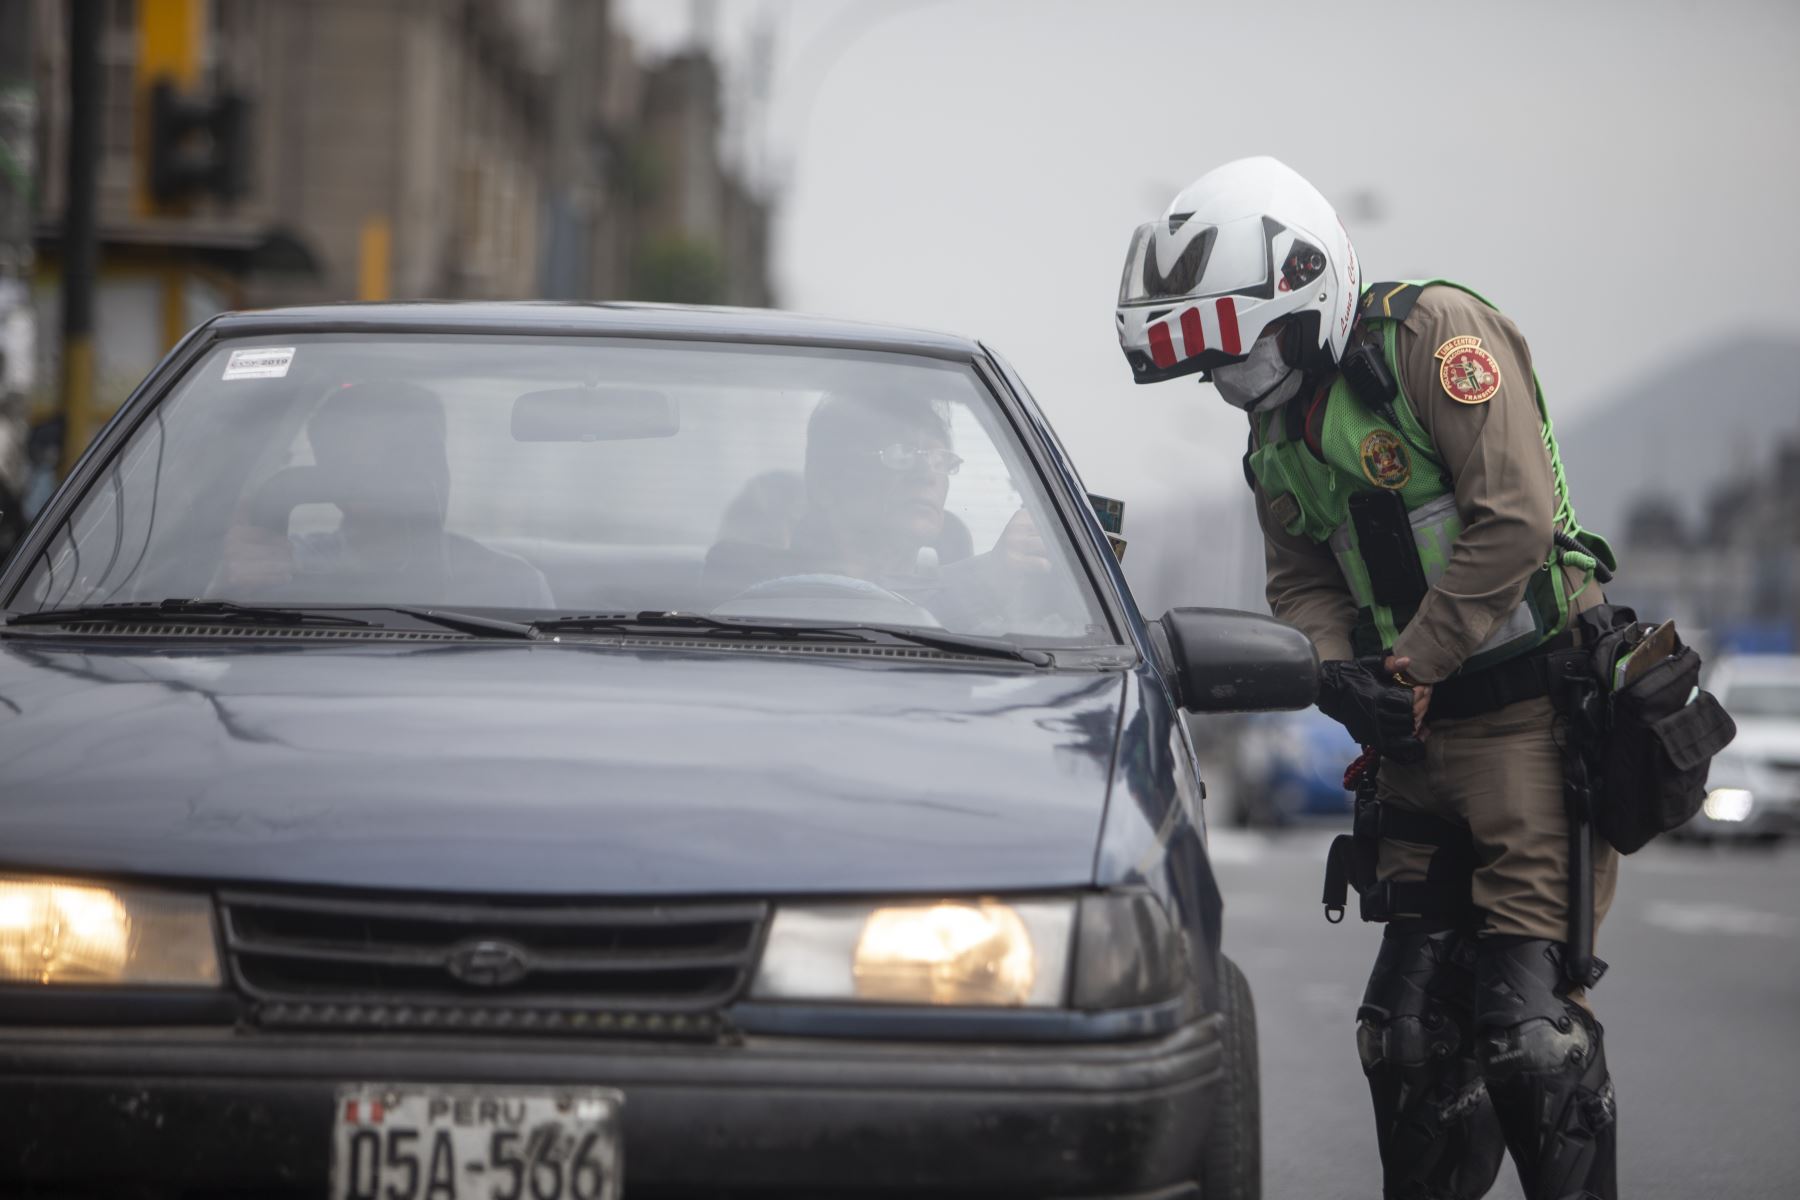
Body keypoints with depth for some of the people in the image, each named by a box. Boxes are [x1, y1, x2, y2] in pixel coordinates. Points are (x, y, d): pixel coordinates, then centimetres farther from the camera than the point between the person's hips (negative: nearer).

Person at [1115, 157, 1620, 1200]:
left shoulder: (1436, 333, -12)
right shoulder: (1279, 429, 14)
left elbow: (1511, 522, -18)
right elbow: (1301, 581, 15)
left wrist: (1411, 671, -13)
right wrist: (1339, 670, -7)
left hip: (1538, 713, -8)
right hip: (1424, 737, 8)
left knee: (1527, 1018, -13)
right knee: (1410, 1026, 6)